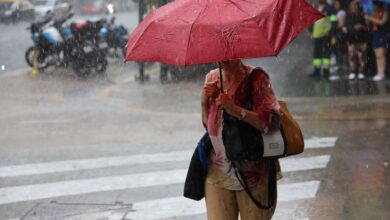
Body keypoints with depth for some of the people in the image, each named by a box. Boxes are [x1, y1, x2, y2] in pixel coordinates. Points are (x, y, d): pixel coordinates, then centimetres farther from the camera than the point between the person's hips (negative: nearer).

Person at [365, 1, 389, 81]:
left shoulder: (385, 12, -3)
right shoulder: (375, 14, 16)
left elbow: (382, 22, -17)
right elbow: (371, 25, 20)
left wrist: (370, 18, -13)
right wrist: (367, 19, 2)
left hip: (383, 35, -7)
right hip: (375, 35, 7)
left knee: (380, 55, -14)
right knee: (377, 56, 4)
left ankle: (382, 74, -16)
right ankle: (379, 73, 4)